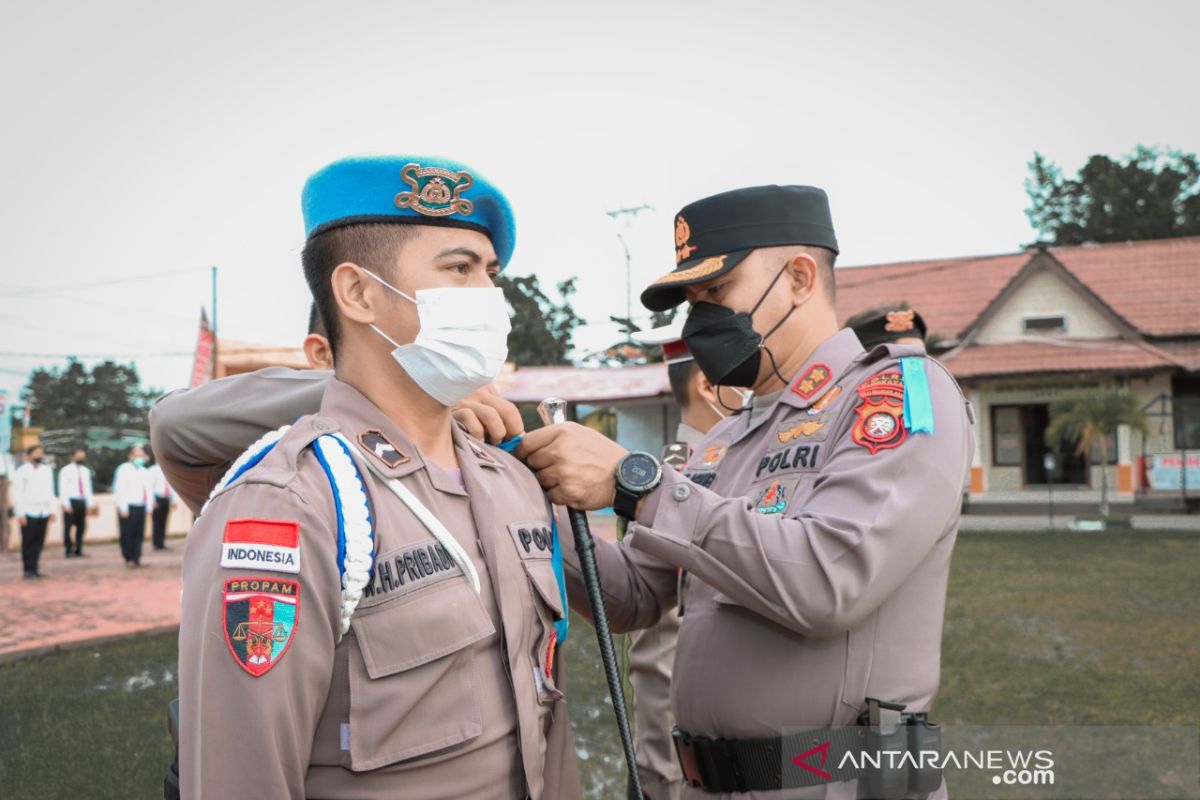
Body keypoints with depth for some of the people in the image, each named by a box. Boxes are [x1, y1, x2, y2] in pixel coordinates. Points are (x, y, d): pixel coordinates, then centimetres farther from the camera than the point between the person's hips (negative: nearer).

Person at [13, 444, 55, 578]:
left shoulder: (47, 471, 13)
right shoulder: (22, 471, -2)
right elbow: (17, 494, -4)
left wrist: (52, 511, 11)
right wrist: (20, 514, -9)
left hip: (43, 512, 5)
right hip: (28, 512, -5)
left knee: (39, 542, 5)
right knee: (28, 542, -1)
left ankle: (34, 568, 12)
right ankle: (28, 569, 5)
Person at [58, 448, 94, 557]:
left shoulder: (85, 471, 13)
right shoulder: (66, 471, -3)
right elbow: (63, 488, -7)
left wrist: (90, 504, 8)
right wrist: (66, 505, -13)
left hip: (82, 501, 5)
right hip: (71, 501, -5)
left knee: (81, 527, 7)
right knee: (68, 527, -2)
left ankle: (78, 550, 15)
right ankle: (69, 550, 5)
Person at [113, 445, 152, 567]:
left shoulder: (144, 472, 17)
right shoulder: (124, 469, -3)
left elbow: (148, 490, 18)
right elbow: (120, 490, -9)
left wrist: (149, 506, 8)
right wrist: (123, 508, -14)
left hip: (141, 507, 6)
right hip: (128, 507, -6)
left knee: (139, 534, 6)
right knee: (127, 534, -4)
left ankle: (136, 558, 12)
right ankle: (129, 559, 6)